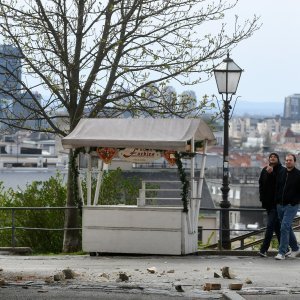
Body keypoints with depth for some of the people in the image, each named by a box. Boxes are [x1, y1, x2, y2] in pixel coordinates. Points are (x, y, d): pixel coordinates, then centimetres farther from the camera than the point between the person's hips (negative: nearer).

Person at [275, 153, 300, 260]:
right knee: (287, 228, 14)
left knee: (285, 227, -15)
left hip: (291, 206, -6)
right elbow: (276, 187, 17)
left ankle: (281, 253, -15)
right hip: (280, 205, 6)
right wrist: (277, 200, 10)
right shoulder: (281, 173, 8)